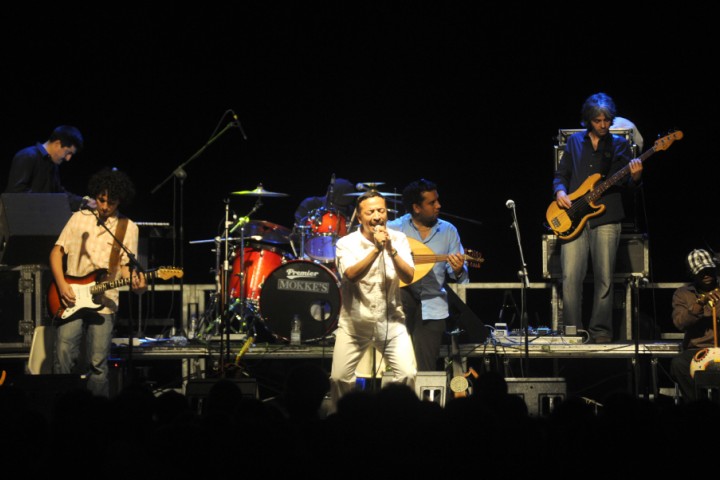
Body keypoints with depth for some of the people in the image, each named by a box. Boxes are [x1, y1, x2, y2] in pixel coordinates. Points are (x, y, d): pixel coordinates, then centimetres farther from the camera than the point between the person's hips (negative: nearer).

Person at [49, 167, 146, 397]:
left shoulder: (128, 228, 7)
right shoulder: (79, 218, 10)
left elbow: (125, 265, 5)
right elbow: (57, 252, 9)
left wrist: (134, 283, -18)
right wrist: (62, 285, -5)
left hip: (103, 303, -1)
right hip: (71, 300, 1)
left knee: (98, 365, -6)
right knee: (64, 356, -12)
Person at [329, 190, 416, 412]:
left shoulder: (398, 239, 3)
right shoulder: (347, 243, -5)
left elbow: (408, 277, -8)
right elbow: (352, 275, -22)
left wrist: (391, 249, -21)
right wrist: (376, 248, -26)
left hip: (391, 321, 1)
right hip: (354, 322, -1)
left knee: (407, 375, -14)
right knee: (339, 378, -5)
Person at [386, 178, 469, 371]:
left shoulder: (448, 231, 7)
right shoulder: (395, 227, 1)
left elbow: (458, 275, 4)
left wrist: (458, 270, -20)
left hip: (432, 306, 2)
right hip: (402, 297, -2)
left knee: (425, 370, -4)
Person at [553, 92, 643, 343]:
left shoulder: (619, 144, 10)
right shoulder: (574, 142, 13)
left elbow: (629, 182, 5)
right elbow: (561, 174, 17)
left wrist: (635, 176, -18)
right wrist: (560, 192, -4)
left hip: (606, 218, -1)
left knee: (604, 278, -3)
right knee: (571, 277, -7)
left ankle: (600, 331, 5)